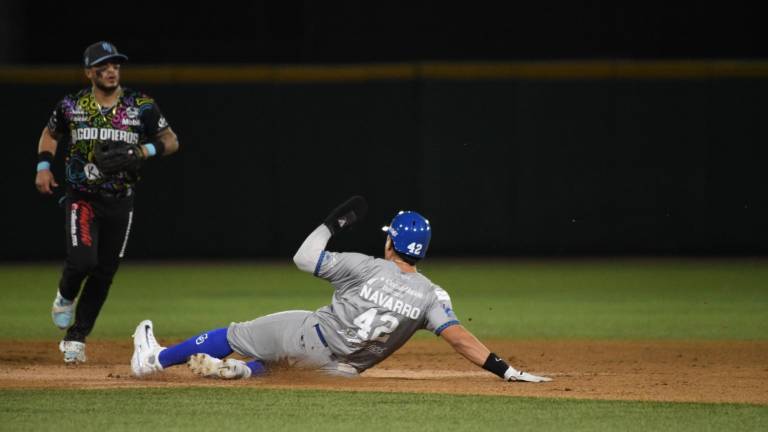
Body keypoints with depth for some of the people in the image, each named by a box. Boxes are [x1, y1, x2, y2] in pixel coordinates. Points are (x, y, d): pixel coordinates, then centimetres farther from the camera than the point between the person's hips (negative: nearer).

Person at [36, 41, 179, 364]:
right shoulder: (71, 106, 0)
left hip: (120, 203, 2)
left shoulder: (141, 107, -2)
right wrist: (43, 166, 0)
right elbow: (50, 134, 17)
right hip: (81, 199, -1)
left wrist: (140, 152, -16)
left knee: (103, 274, 3)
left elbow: (171, 141, 2)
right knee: (82, 261, -21)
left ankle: (76, 339, 16)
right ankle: (65, 297, 14)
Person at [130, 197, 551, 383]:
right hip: (340, 368, 3)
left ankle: (156, 358, 25)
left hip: (308, 335, -3)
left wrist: (334, 222, 3)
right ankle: (238, 369, 12)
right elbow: (459, 338, -23)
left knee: (238, 334, 16)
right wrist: (505, 370, -25)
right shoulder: (432, 296, -11)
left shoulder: (366, 267, -15)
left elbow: (305, 257, -10)